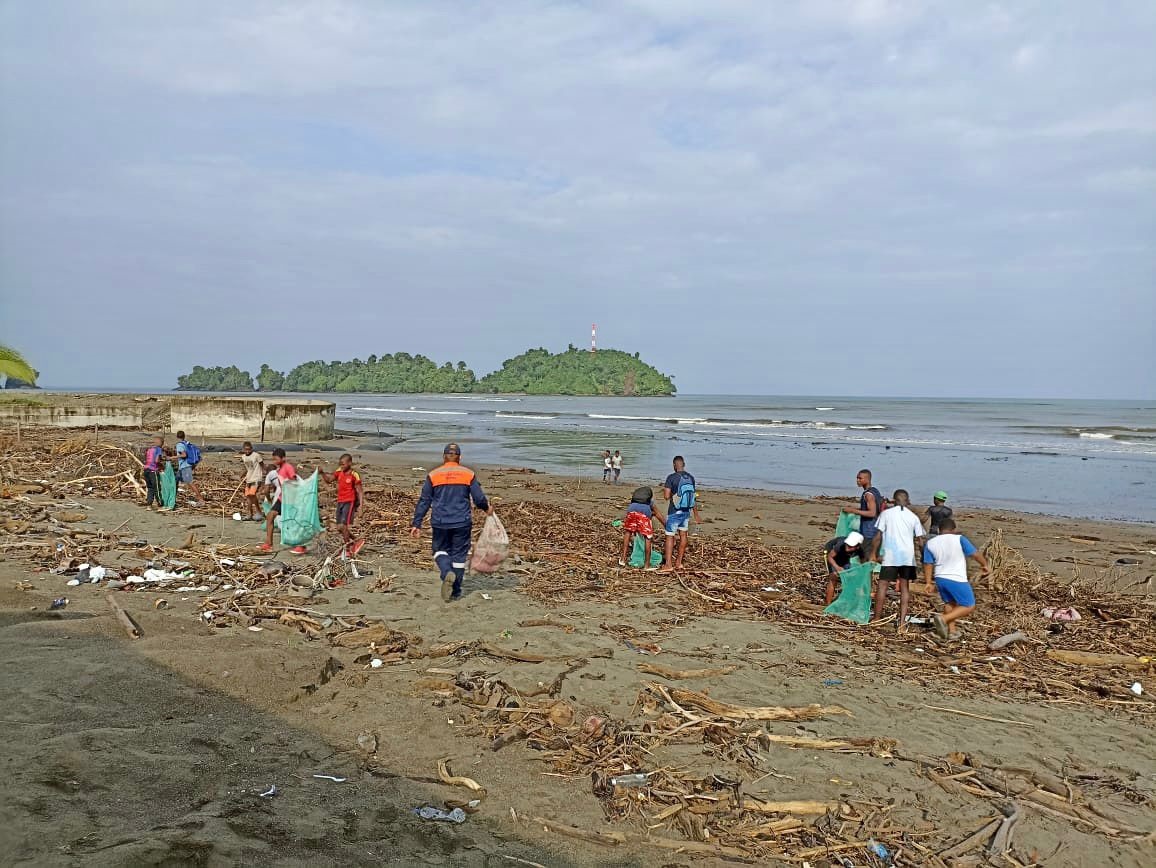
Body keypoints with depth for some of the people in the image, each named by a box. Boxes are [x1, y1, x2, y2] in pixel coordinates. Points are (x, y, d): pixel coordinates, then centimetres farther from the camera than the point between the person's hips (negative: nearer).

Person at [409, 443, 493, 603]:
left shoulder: (433, 475, 0)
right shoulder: (469, 474, 0)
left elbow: (424, 502, 1)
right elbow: (479, 498, 0)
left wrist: (416, 524, 5)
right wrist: (487, 508, 21)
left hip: (440, 523, 0)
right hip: (462, 523, 0)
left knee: (440, 550, 17)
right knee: (459, 555, 10)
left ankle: (447, 573, -12)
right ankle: (456, 592, 15)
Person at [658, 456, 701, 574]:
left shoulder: (671, 477, -15)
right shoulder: (691, 478, 3)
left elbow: (667, 496, -19)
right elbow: (694, 497, 9)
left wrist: (664, 488, 3)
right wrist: (696, 514, 18)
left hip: (674, 512, -6)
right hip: (686, 511, 6)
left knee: (670, 537, -1)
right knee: (683, 535, 14)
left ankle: (668, 565, -6)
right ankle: (678, 562, 20)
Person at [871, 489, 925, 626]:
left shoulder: (886, 513, 1)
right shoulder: (913, 517, 7)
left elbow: (878, 536, -3)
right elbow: (920, 540, 5)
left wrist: (873, 555, 2)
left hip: (890, 556, -3)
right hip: (908, 556, 3)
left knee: (882, 586, 2)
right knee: (905, 588, 11)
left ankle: (877, 619, 2)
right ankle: (902, 621, 7)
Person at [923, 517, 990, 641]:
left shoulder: (930, 543, 3)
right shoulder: (959, 539, -9)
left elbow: (928, 564, 4)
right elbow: (975, 553, -8)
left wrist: (928, 583, 10)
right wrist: (985, 565, 9)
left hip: (940, 579, 6)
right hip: (957, 580, -5)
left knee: (949, 603, 24)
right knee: (969, 606, 4)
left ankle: (952, 631, 23)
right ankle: (943, 619, -13)